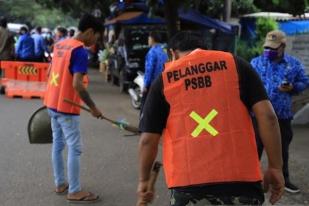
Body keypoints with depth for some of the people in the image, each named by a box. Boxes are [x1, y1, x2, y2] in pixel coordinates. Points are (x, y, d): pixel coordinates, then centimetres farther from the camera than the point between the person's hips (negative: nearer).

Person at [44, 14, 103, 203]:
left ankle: (60, 184, 25)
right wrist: (93, 107, -18)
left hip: (52, 104, 9)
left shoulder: (60, 45, 8)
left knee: (58, 144, 15)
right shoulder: (80, 51, -18)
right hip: (67, 107, -9)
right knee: (74, 149, -1)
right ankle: (75, 192, 5)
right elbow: (77, 84, -25)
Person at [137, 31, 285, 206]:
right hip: (241, 180, 1)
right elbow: (267, 116, -1)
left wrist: (144, 181, 18)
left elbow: (148, 140, 4)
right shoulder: (235, 64, 7)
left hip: (189, 184, 0)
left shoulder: (164, 80, 6)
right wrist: (276, 167, 6)